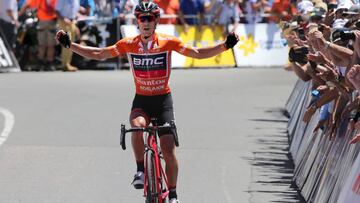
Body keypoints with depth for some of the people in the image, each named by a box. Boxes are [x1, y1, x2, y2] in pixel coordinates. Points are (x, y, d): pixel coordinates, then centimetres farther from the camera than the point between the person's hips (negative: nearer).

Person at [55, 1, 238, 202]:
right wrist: (69, 44, -4)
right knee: (137, 126, -34)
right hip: (141, 100, 1)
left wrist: (225, 45, -23)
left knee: (168, 150, -5)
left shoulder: (168, 42, -9)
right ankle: (140, 170, -17)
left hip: (163, 99, -1)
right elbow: (98, 54, 1)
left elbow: (198, 53, -10)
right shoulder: (129, 44, -6)